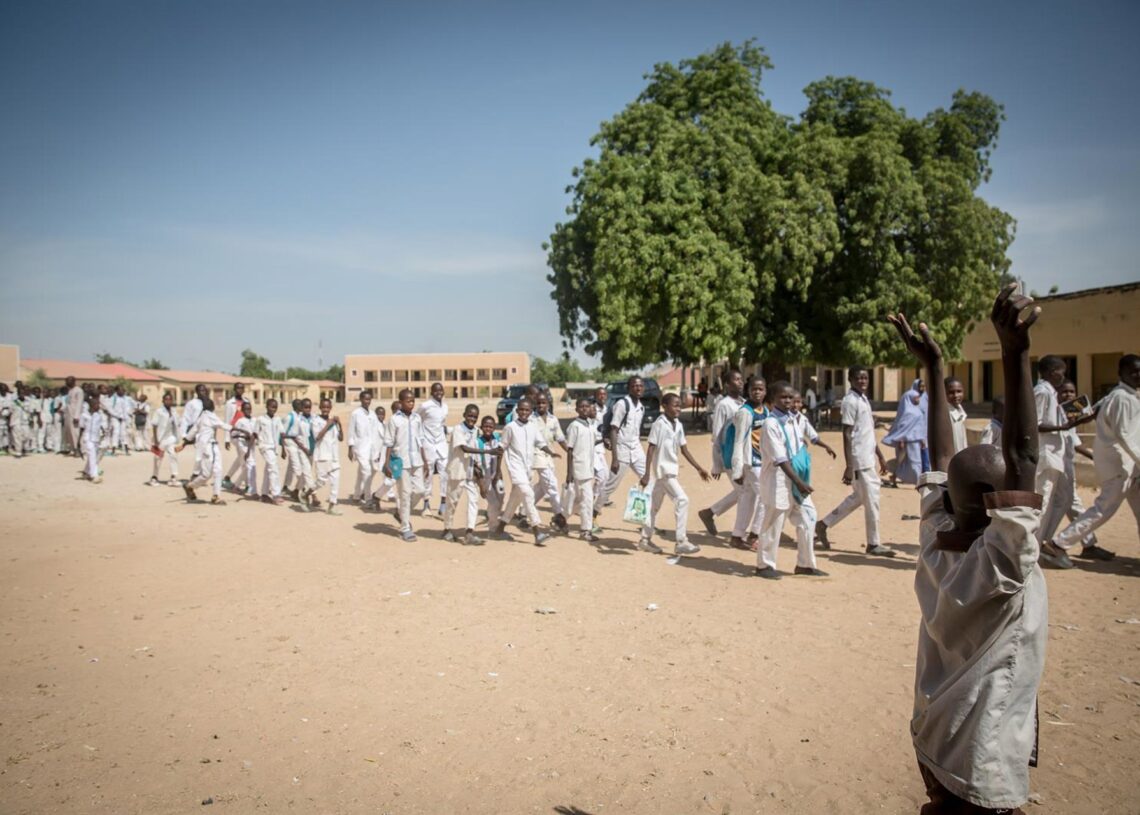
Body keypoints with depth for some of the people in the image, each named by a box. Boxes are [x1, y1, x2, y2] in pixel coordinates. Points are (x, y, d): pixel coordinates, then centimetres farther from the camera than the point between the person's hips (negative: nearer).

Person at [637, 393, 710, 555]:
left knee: (654, 505, 14)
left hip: (672, 471, 8)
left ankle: (645, 540, 22)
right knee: (682, 500, -14)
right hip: (663, 470, -8)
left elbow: (684, 450, 13)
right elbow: (651, 450, -15)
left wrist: (699, 468, 11)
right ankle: (681, 542, -11)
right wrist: (646, 474, -18)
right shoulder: (659, 424, -13)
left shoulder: (678, 426, 9)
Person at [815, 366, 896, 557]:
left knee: (858, 497, 17)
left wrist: (880, 456, 21)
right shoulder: (850, 401, -14)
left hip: (868, 458, 9)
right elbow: (847, 435, -17)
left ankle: (824, 524, 24)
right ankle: (873, 544, 11)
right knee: (871, 501, -1)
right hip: (859, 460, -9)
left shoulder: (864, 399, 14)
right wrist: (848, 466, -20)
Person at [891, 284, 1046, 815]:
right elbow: (1023, 457, -35)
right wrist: (1015, 352, -40)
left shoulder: (936, 543, -8)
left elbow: (941, 459, 2)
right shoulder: (999, 562, -25)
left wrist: (933, 369, 5)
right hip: (981, 762, -6)